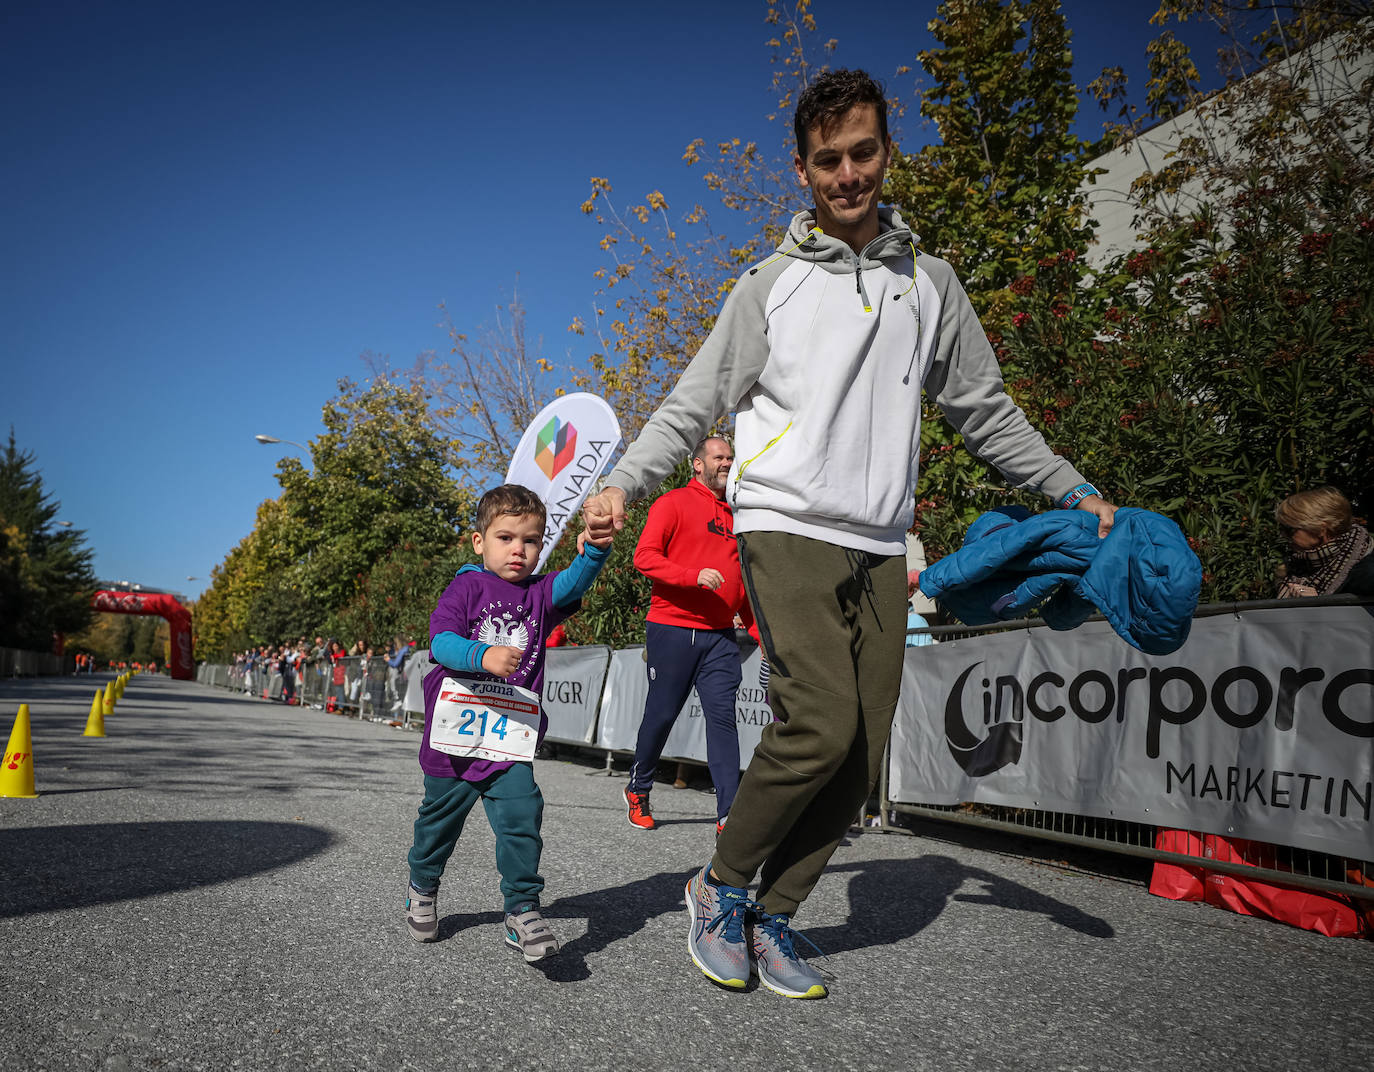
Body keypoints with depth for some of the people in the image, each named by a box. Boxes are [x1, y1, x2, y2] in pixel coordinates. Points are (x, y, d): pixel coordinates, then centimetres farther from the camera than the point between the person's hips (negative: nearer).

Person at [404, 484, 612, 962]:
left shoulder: (540, 593, 6)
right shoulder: (466, 587, -2)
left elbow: (573, 583, -15)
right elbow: (441, 639, -15)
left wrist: (594, 551, -35)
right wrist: (483, 655, -34)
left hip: (511, 742, 1)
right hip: (454, 736, -1)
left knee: (521, 818, -13)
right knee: (440, 818, 17)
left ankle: (523, 911, -2)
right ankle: (422, 889, 42)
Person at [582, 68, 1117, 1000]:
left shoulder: (930, 282, 16)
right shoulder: (772, 286, 6)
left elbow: (984, 409, 20)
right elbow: (693, 406, 5)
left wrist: (1075, 490, 14)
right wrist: (622, 483, -10)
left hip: (880, 546, 4)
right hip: (787, 528, -4)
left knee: (861, 758, -1)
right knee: (822, 724, -20)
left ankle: (773, 917, 16)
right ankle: (721, 882, 4)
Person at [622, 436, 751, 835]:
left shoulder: (734, 514, 18)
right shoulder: (673, 503, 0)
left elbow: (743, 582, 21)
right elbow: (644, 556, -10)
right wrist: (695, 575, -21)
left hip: (720, 635, 5)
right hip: (671, 629, -4)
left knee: (723, 716, -4)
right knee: (661, 714, 5)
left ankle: (729, 815, -4)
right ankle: (638, 789, 28)